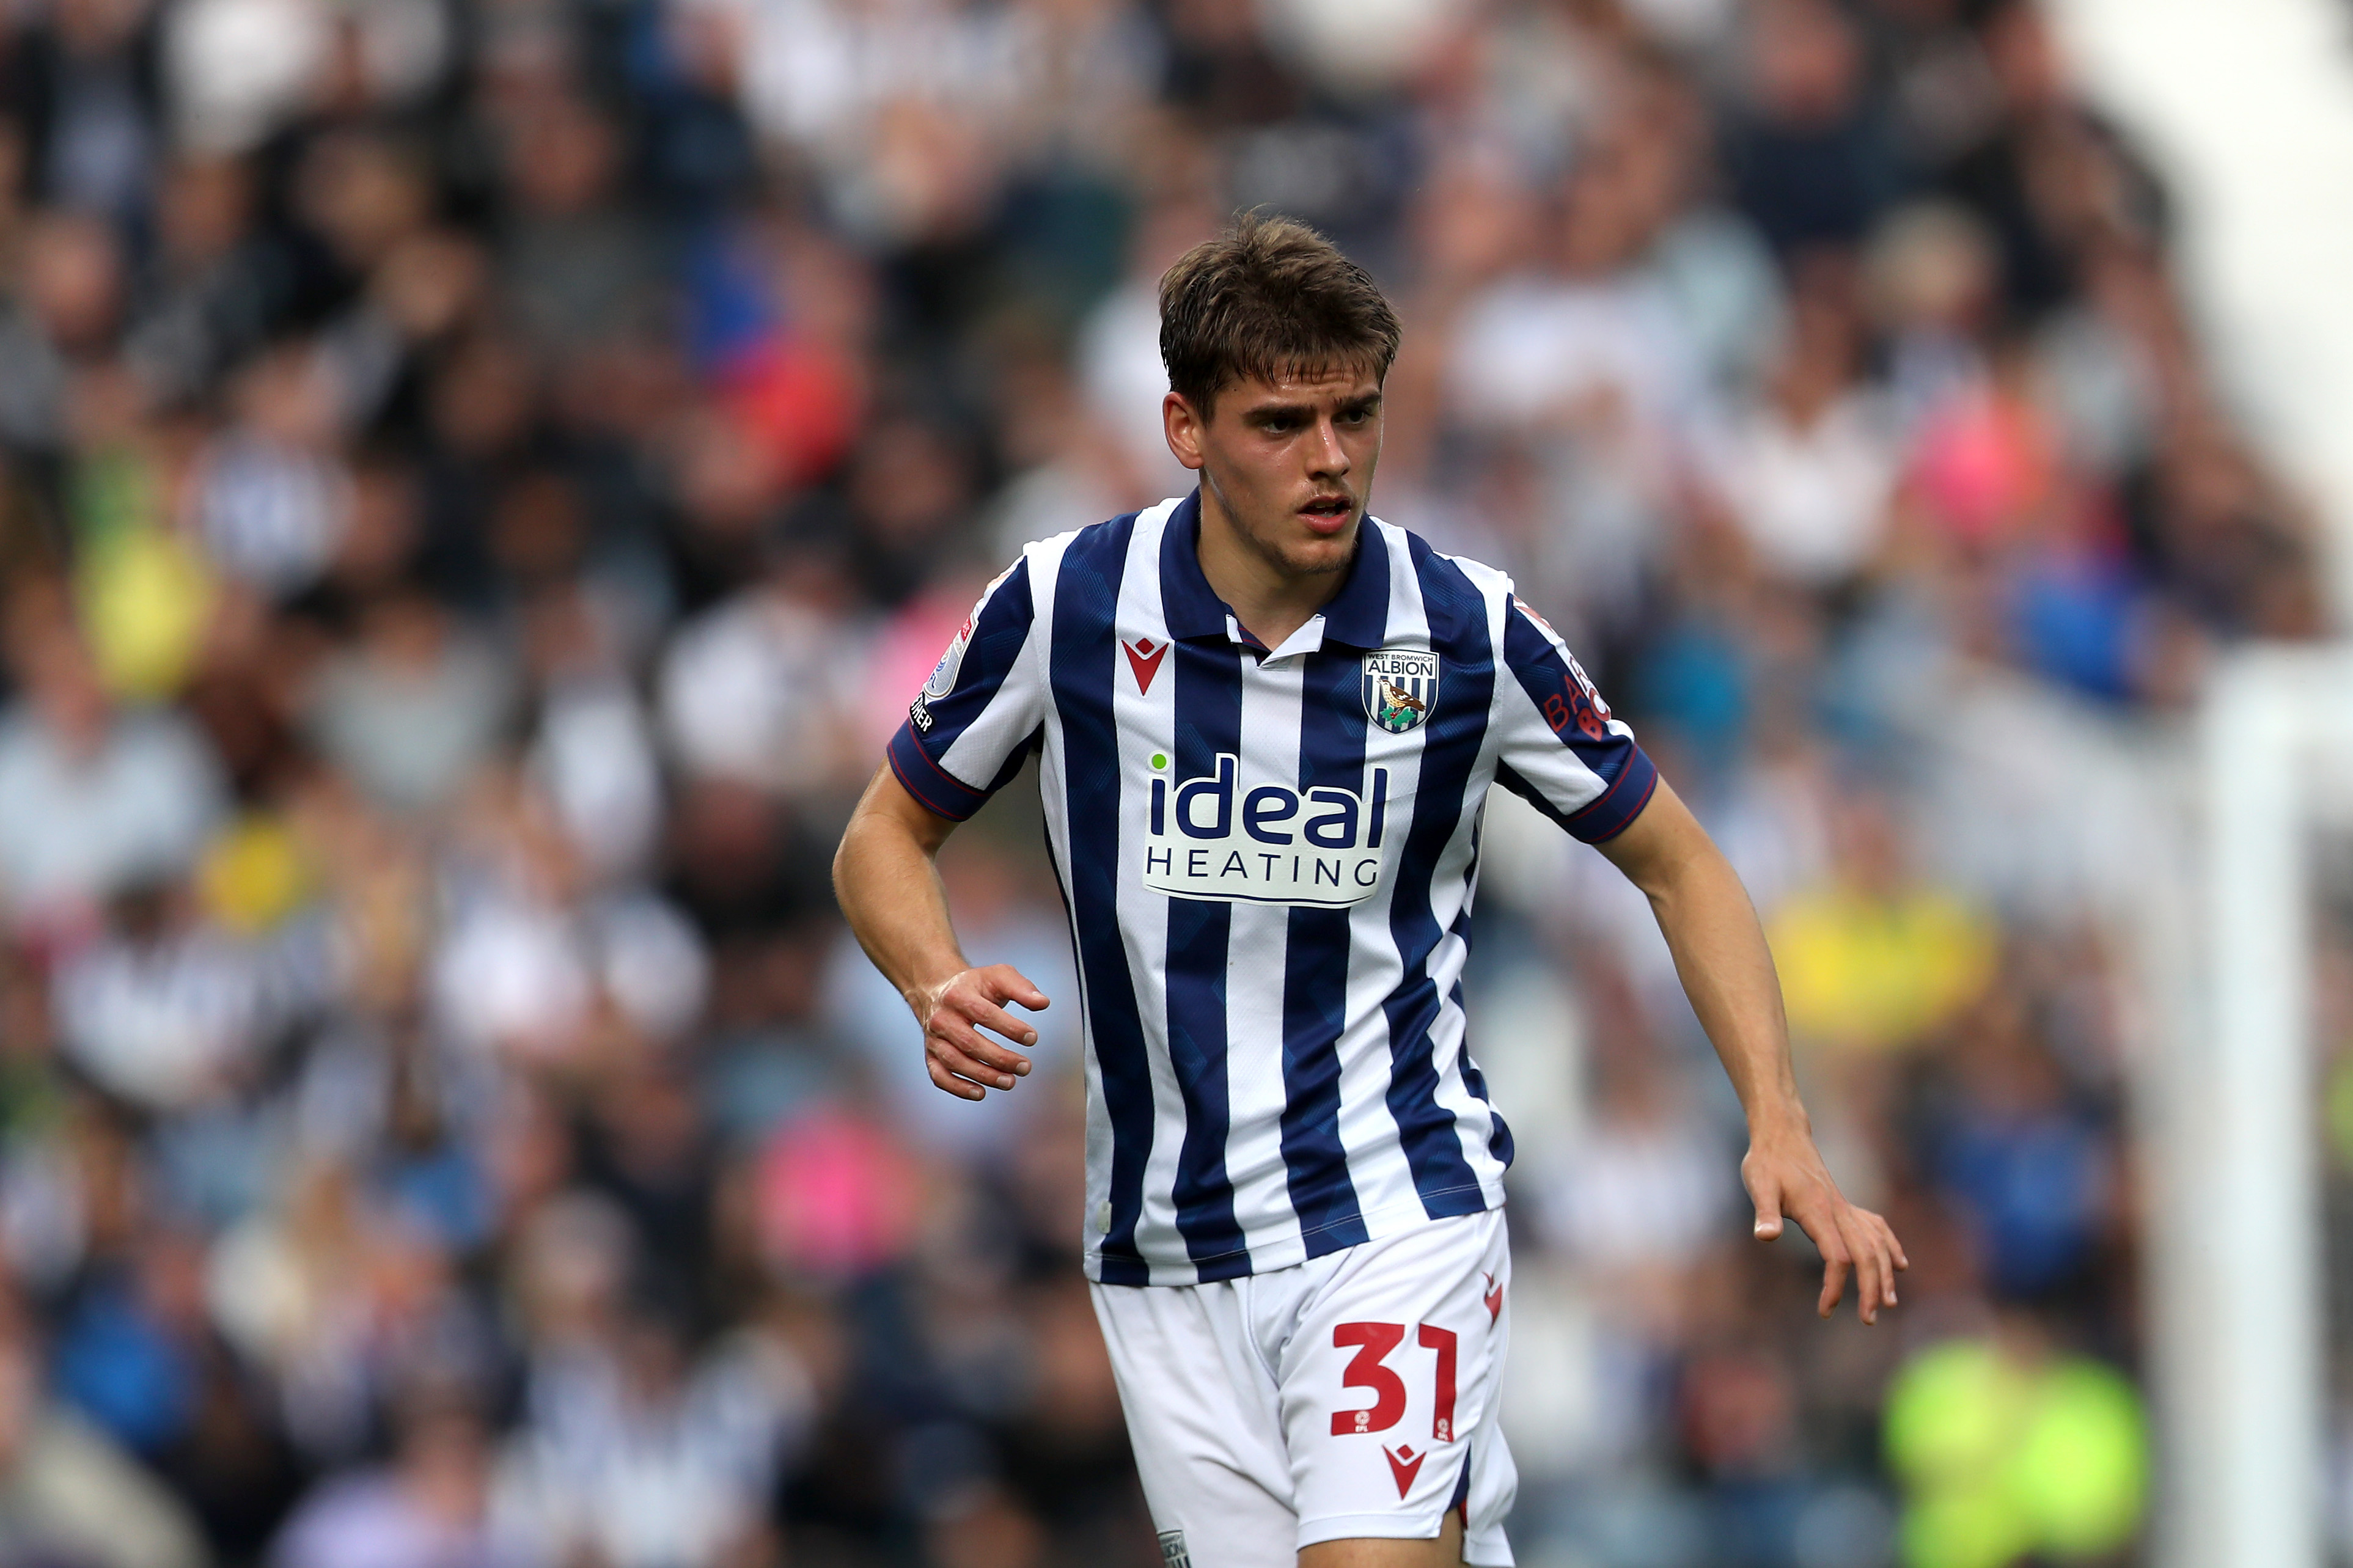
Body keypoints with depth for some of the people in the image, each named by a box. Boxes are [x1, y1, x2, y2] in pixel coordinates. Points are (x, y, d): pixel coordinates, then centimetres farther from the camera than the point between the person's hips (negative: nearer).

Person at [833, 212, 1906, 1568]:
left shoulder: (1466, 630, -6)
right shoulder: (1068, 606, -5)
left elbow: (1675, 862, 6)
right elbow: (891, 834, 9)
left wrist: (1781, 1133, -5)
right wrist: (940, 986, -12)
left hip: (1399, 1211, -2)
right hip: (1167, 1247, 2)